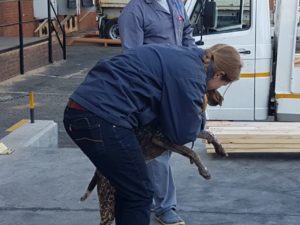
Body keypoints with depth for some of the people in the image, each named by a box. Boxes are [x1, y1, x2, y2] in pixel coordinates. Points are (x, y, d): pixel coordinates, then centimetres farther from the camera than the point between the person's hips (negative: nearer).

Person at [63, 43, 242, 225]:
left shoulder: (180, 56, 21)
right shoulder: (191, 75, -6)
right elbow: (183, 134, -2)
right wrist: (200, 117, 19)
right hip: (102, 118, -10)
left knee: (129, 189, 22)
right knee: (139, 194, 5)